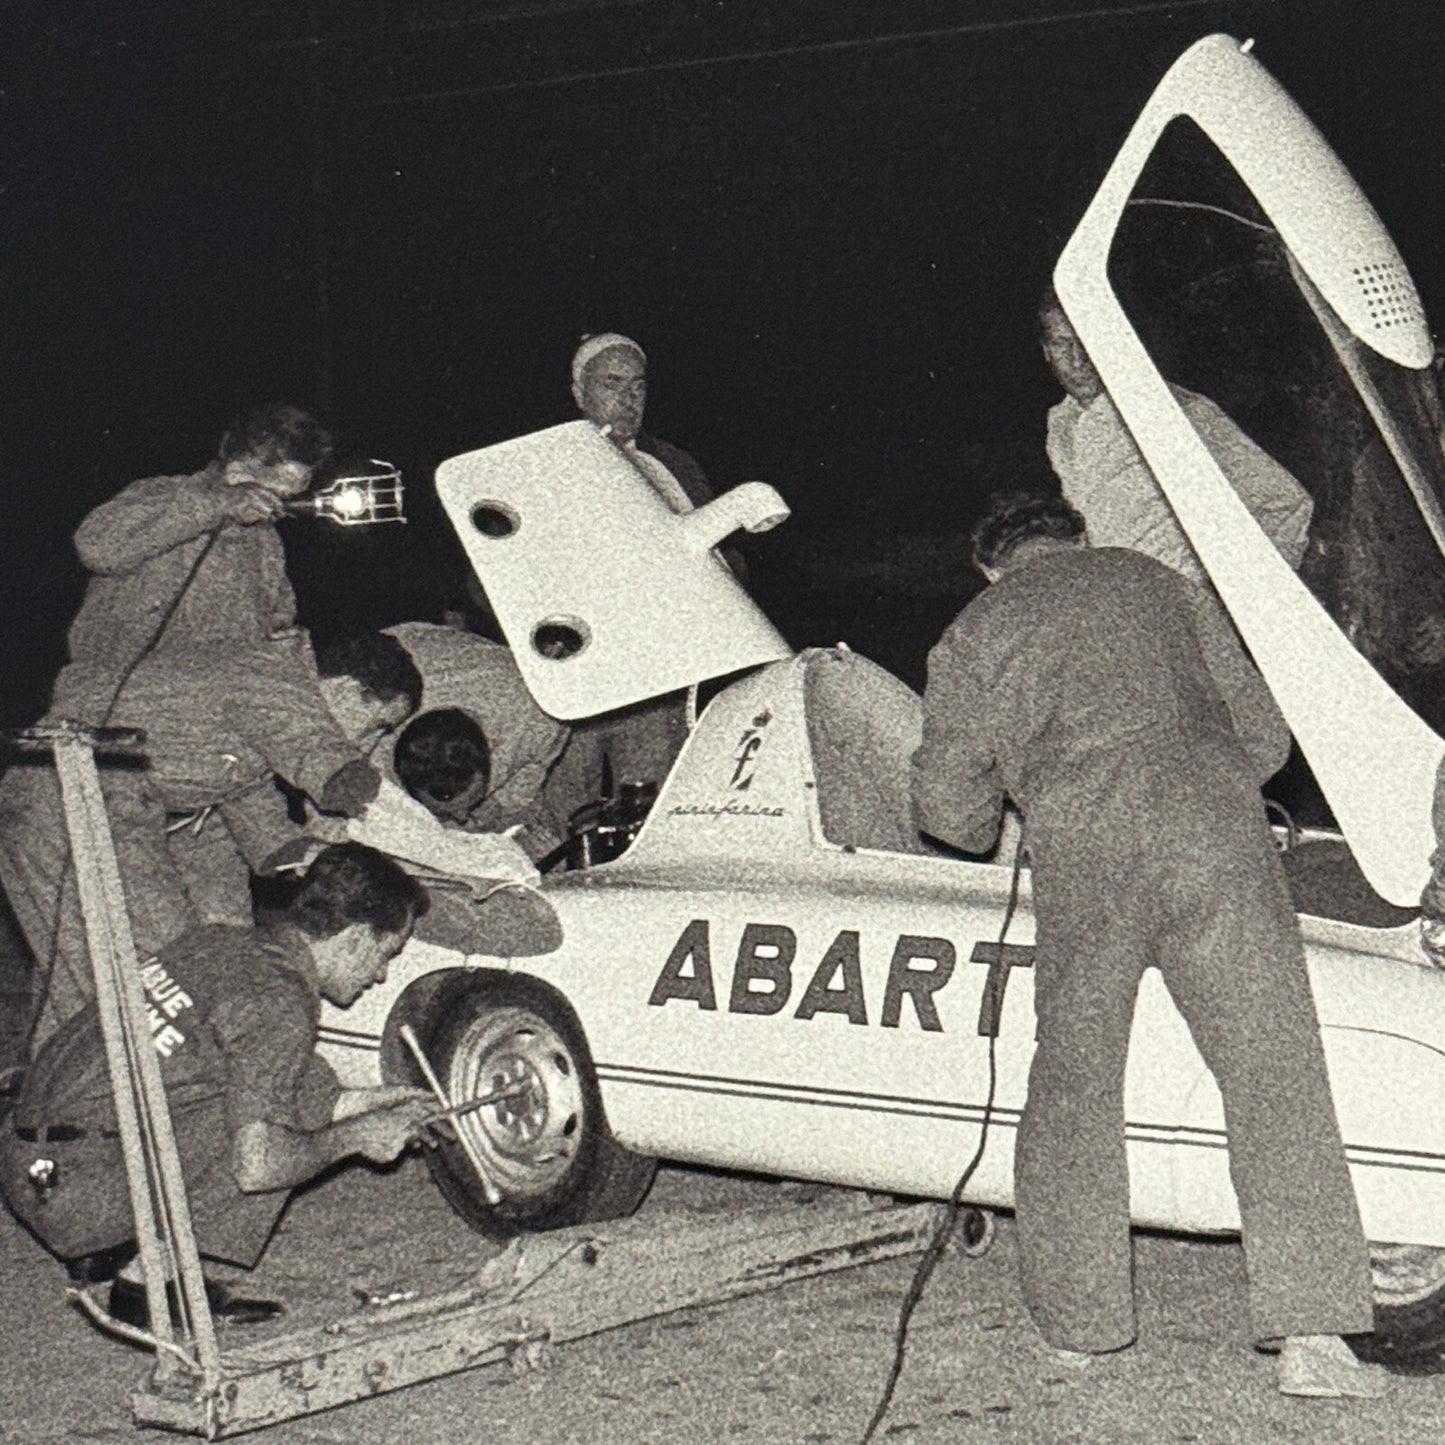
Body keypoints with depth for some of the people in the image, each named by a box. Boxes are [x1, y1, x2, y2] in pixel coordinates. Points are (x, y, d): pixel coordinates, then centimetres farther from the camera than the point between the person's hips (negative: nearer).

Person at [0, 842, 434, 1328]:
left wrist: (369, 1101, 25)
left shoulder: (219, 941, 11)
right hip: (73, 1191, -9)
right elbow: (255, 1167, -18)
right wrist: (356, 1137, -1)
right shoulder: (282, 1005, -15)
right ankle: (145, 1284, 1)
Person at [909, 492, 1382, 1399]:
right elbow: (1259, 726, 26)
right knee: (1274, 1073, 0)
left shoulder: (975, 632, 20)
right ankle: (1312, 1339, -7)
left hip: (1084, 854, -1)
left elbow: (946, 806, 18)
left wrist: (988, 830, 41)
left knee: (1074, 1082, 13)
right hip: (1215, 828, 1)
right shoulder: (1154, 580, 27)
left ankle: (1078, 1323, 19)